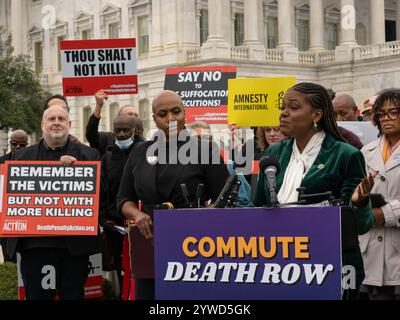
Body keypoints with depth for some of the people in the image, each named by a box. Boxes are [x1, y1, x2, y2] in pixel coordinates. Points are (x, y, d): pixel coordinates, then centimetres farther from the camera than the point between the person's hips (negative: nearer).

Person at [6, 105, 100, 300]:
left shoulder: (88, 155, 8)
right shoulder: (23, 156, 14)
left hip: (74, 242, -1)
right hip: (34, 242, 2)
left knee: (73, 294, 5)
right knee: (37, 295, 7)